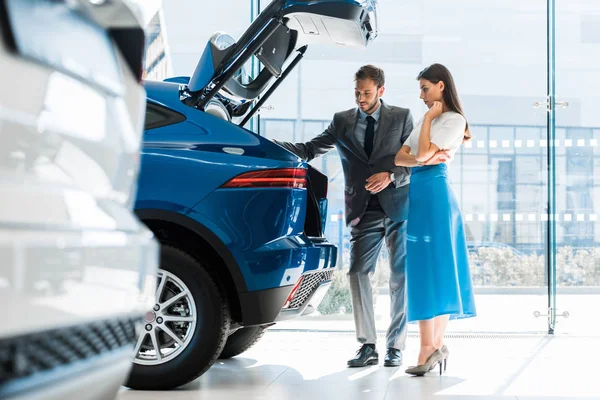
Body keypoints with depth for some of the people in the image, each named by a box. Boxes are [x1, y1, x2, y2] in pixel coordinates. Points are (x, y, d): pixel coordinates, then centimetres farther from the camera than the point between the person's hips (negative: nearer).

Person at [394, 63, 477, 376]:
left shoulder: (454, 120, -5)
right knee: (427, 269, 6)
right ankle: (436, 346, 8)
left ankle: (430, 348, -8)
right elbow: (400, 157, 12)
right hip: (418, 194, 9)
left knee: (432, 268, -9)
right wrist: (418, 159, -8)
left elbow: (423, 154, -14)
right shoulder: (427, 120, 20)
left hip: (433, 192, -9)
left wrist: (429, 118, -4)